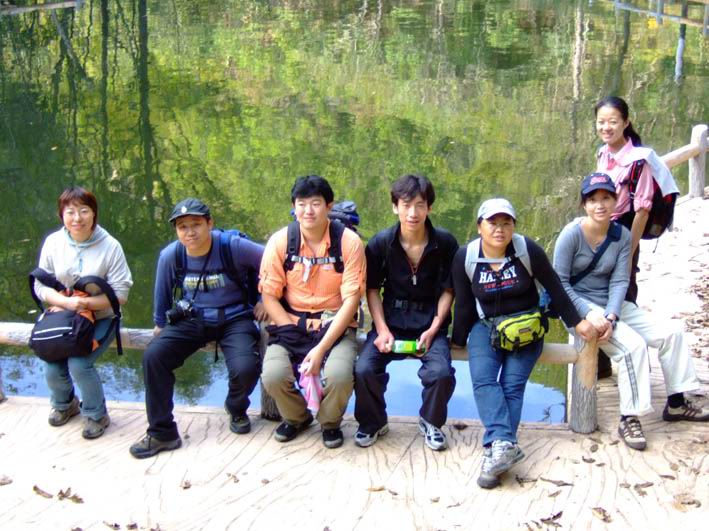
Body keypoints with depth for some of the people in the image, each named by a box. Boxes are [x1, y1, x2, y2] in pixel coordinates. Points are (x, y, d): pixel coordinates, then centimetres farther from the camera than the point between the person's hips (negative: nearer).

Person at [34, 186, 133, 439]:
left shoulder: (110, 246, -13)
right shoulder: (53, 242, -4)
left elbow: (120, 293, -14)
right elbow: (40, 286, -1)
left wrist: (84, 302, -23)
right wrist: (66, 302, -20)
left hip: (100, 318, -3)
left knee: (79, 364, -24)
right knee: (52, 369, -11)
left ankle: (96, 415, 4)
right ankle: (64, 404, 26)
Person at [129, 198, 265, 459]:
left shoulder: (233, 247, -18)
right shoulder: (170, 256, -8)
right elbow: (163, 292, 11)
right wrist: (160, 324, 21)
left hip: (234, 318, -3)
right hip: (191, 320, 3)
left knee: (245, 368, -29)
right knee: (153, 356, -21)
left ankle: (236, 408, 11)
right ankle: (162, 433, -7)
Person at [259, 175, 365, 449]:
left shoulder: (349, 242, -9)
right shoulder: (280, 242, -4)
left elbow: (351, 299, -11)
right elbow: (269, 296, 0)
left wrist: (321, 348, -18)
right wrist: (294, 331, -14)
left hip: (336, 325, -1)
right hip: (291, 324, 2)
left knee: (339, 375, -30)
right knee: (273, 376, -25)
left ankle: (330, 422, 7)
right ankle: (296, 417, 12)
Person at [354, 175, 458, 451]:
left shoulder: (445, 243, -7)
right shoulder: (381, 243, -6)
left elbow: (447, 290, 0)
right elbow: (372, 289, 2)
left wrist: (433, 329, -10)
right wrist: (382, 330, -9)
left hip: (429, 323, -1)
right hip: (391, 321, 1)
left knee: (441, 373, -26)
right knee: (364, 369, -22)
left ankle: (431, 422, 7)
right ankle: (373, 422, 9)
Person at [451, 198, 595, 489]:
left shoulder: (527, 250, -11)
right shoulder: (465, 257, -5)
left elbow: (554, 288, -1)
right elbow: (463, 304, 4)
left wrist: (577, 322, 3)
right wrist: (457, 342, 8)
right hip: (486, 326, 1)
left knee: (513, 385, -21)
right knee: (482, 380, -25)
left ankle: (495, 449, -28)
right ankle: (504, 444, -39)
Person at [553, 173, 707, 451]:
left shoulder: (622, 235, 0)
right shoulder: (572, 234, -14)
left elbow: (619, 281, -5)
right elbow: (560, 283, -14)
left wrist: (610, 316, -21)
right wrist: (590, 313, -24)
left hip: (611, 304, 6)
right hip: (579, 306, -6)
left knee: (671, 331, -2)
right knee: (632, 344, -27)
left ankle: (676, 404, 12)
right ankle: (629, 419, -17)